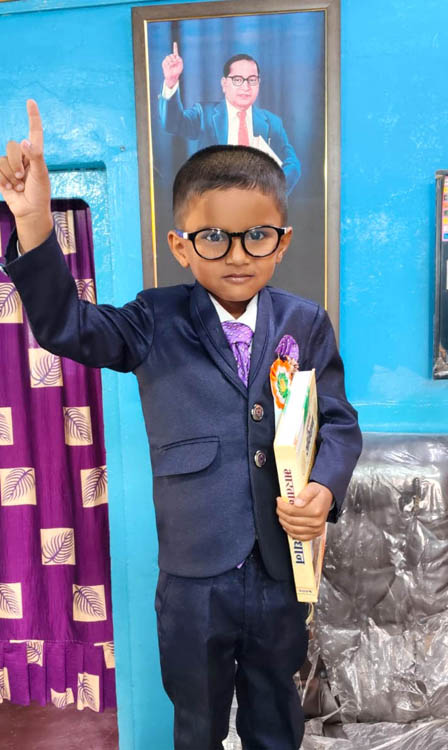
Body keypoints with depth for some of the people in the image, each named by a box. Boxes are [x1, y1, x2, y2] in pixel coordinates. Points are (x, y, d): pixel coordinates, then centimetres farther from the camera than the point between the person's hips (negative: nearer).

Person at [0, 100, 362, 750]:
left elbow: (338, 422, -1)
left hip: (283, 570, 2)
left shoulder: (306, 323, -5)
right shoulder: (156, 324, -8)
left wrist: (326, 485, -20)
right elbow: (66, 325, -19)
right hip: (192, 577, -1)